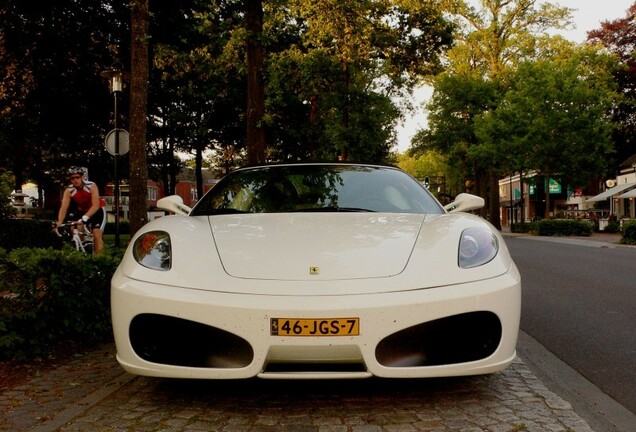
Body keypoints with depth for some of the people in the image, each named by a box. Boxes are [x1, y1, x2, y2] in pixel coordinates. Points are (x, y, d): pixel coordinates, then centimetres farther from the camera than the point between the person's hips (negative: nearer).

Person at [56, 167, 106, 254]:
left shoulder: (91, 186, -26)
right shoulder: (69, 191, -17)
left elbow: (96, 205, -36)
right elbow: (63, 207, -26)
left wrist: (85, 217, -50)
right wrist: (59, 223, -41)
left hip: (97, 211, -4)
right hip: (82, 212, 4)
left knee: (97, 234, -21)